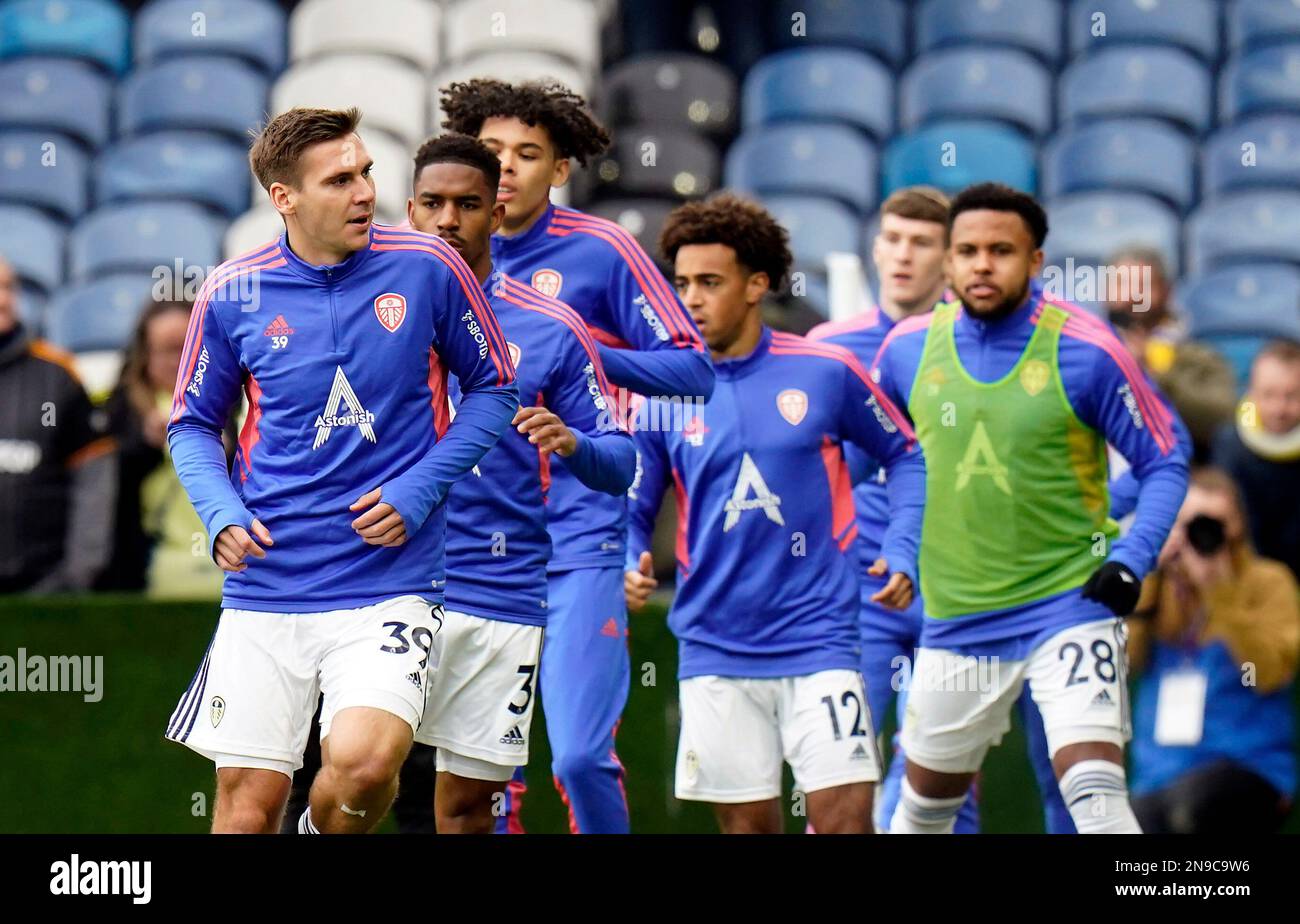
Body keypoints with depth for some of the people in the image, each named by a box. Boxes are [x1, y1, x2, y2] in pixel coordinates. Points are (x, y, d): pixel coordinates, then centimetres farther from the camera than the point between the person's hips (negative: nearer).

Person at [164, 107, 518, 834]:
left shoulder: (427, 268, -3)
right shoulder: (232, 295, 1)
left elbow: (495, 389, 8)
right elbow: (194, 425, 13)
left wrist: (419, 489, -5)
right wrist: (222, 514, -6)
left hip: (391, 582, -2)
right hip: (264, 589, 2)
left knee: (362, 763, -24)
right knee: (248, 801, 0)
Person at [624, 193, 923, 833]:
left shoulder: (825, 373, -2)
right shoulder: (662, 395, 1)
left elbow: (906, 456, 11)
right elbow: (630, 512, 6)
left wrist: (900, 553, -1)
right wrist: (627, 572, -14)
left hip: (818, 641, -2)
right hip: (715, 654, 2)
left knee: (844, 818, -11)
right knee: (747, 826, 6)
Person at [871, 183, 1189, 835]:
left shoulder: (1084, 351, -9)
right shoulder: (907, 348, 1)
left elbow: (1165, 463, -2)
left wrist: (1131, 560, -14)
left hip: (1070, 605, -4)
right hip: (955, 621, 4)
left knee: (1095, 793, -20)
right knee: (925, 806, 15)